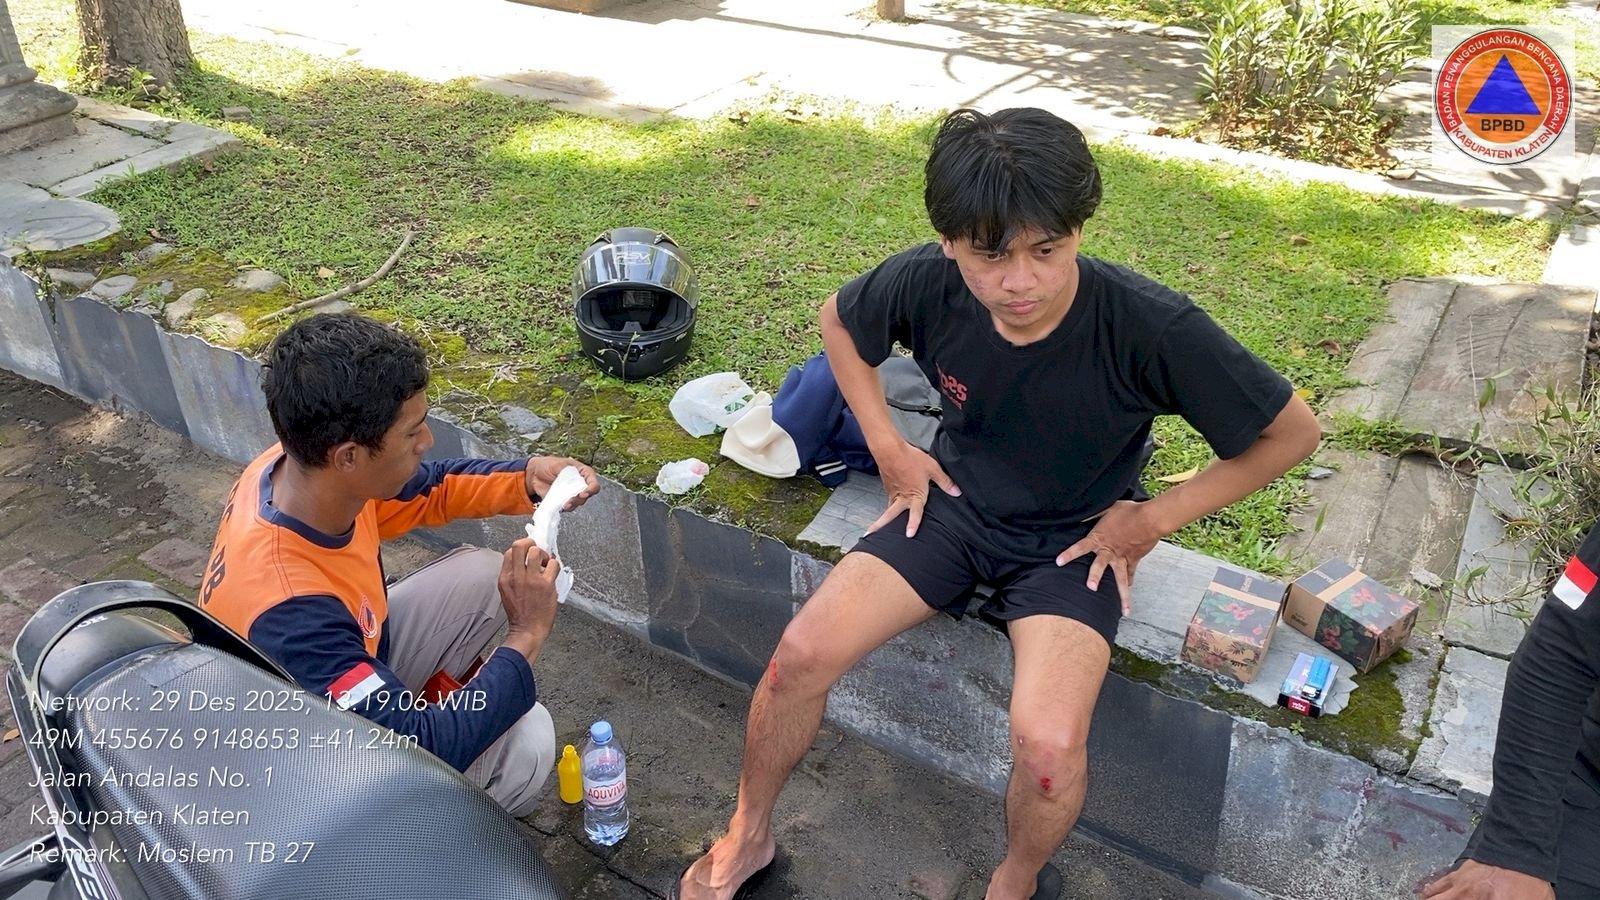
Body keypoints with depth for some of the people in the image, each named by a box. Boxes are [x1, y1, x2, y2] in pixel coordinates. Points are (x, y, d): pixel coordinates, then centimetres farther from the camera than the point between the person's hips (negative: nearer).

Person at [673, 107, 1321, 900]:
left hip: (1074, 543, -2)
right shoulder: (925, 283, -20)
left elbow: (1294, 432, -14)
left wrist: (1156, 520, -12)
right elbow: (838, 320, 5)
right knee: (802, 654, -14)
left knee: (1048, 743, -26)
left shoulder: (1152, 328, -29)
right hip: (952, 504, 3)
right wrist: (888, 448, -2)